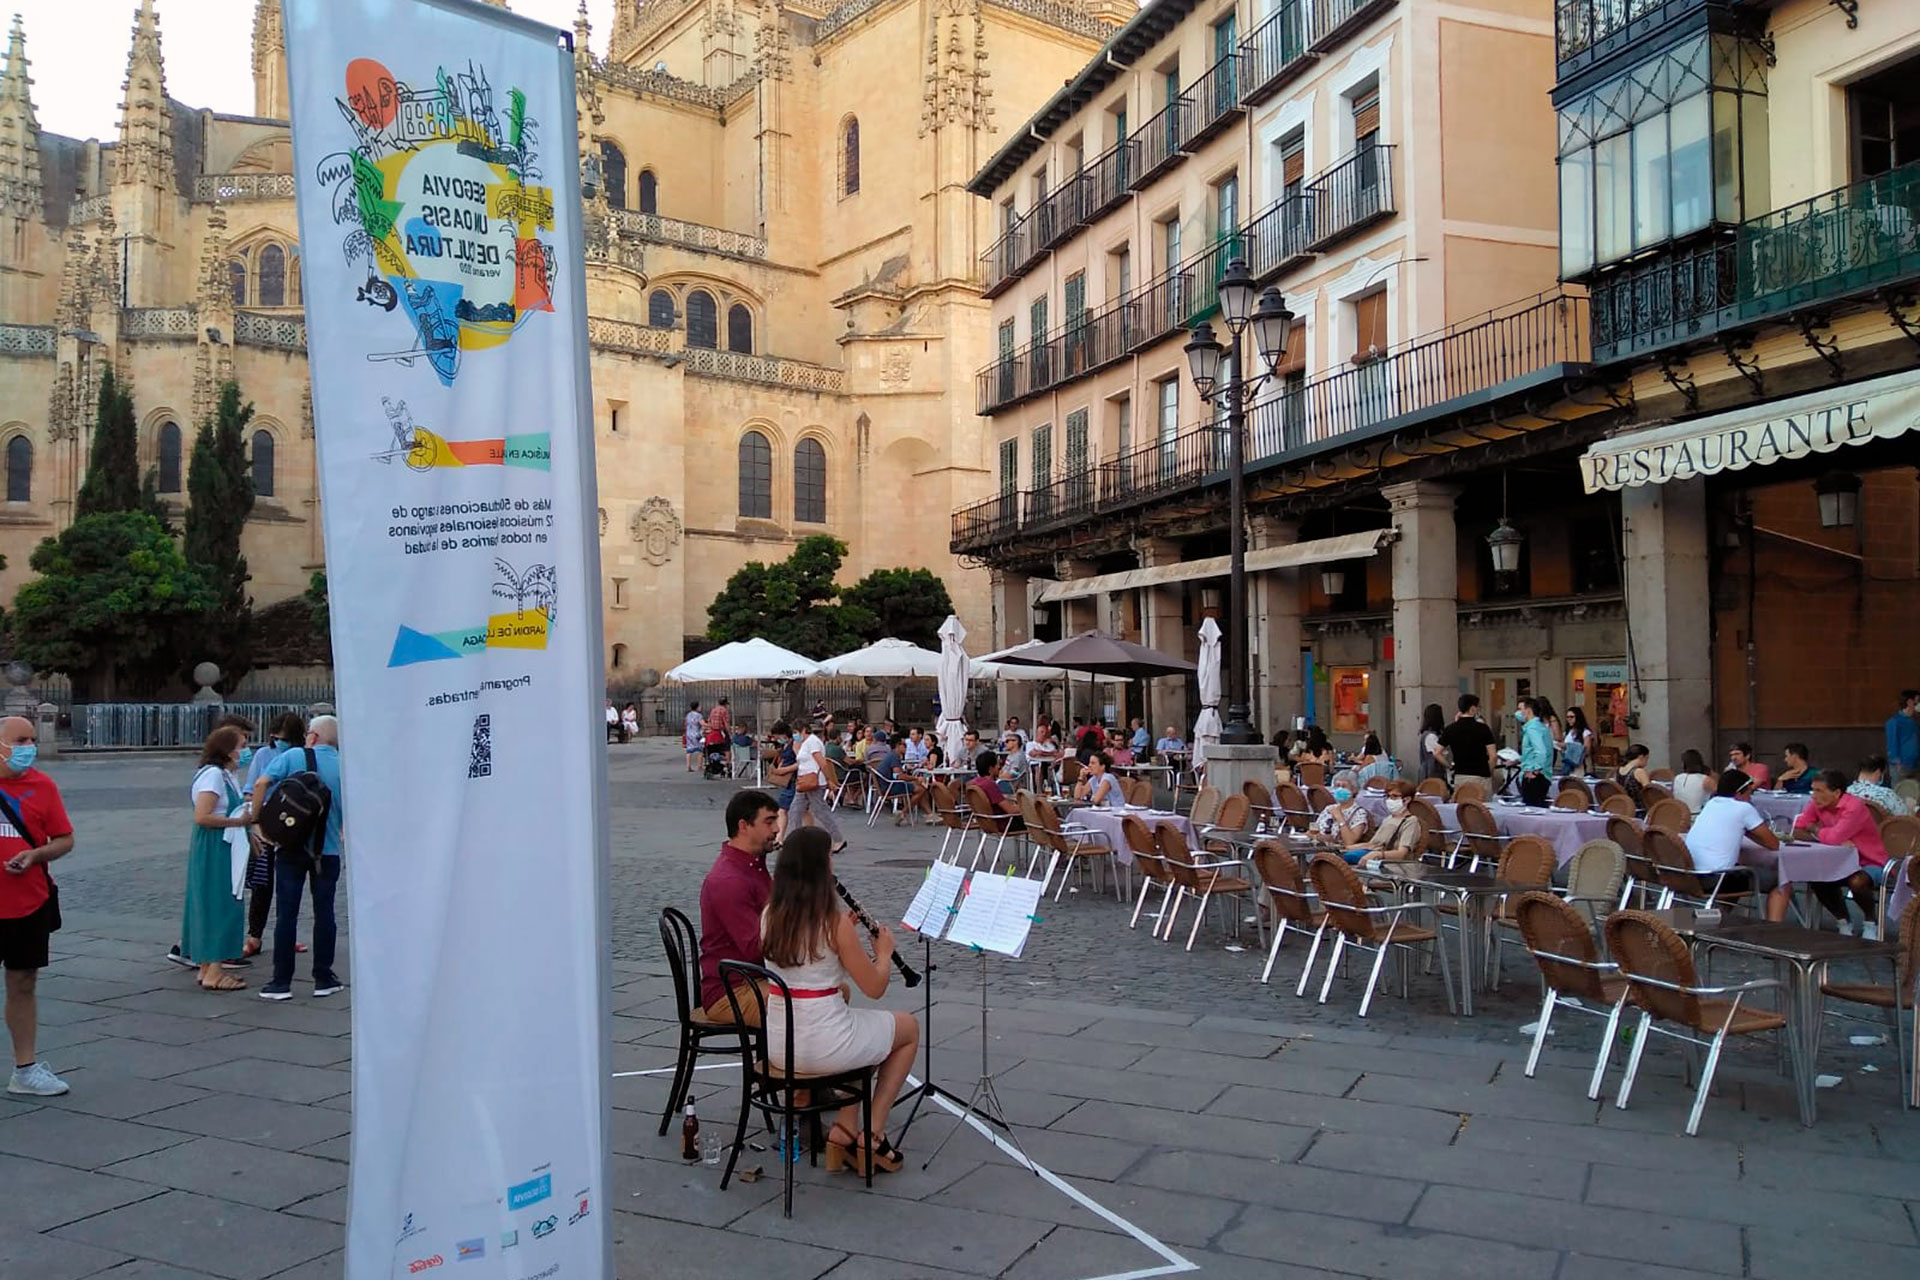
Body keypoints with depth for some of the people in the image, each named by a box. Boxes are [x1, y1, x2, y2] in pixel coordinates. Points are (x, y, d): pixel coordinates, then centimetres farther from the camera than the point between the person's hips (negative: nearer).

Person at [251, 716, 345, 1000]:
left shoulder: (292, 757, -3)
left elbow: (261, 783, -14)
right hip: (329, 849, 1)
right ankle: (323, 979, 14)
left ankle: (281, 982, 7)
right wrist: (345, 838, 16)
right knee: (324, 913, 9)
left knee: (286, 913, 5)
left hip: (291, 846, -1)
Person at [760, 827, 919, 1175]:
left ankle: (844, 1130, 24)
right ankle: (873, 1135, 17)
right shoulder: (835, 923, -18)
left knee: (849, 1017, 35)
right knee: (910, 1027, 21)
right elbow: (875, 989, -10)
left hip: (777, 1046, 6)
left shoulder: (770, 915, 0)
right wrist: (884, 951, 7)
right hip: (824, 1048, -6)